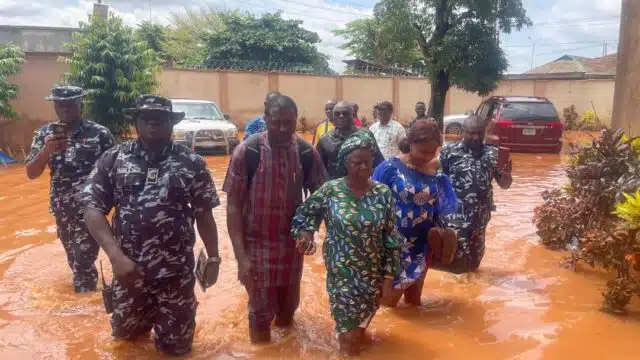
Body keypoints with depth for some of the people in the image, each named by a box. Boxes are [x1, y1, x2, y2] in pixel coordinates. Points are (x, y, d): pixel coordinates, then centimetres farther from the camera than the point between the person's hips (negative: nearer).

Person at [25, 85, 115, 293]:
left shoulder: (99, 133, -10)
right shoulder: (45, 134, 1)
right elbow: (31, 174, -3)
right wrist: (47, 150, -21)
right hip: (62, 210, 5)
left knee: (83, 263, -5)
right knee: (75, 261, 20)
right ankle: (88, 292, 42)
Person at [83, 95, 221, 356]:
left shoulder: (192, 163, -5)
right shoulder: (114, 159, -3)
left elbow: (204, 214, 0)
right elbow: (93, 209, -7)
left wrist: (213, 257, -2)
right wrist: (116, 255, -19)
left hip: (176, 271, -1)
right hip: (128, 268, 2)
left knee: (175, 345, 12)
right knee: (125, 332, 22)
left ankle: (176, 313, 43)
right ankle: (150, 313, 52)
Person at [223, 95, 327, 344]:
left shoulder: (307, 152, -7)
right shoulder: (247, 151, -16)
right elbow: (233, 205, -13)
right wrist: (240, 255, -18)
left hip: (292, 243, 3)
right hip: (257, 244, -3)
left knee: (288, 308, 17)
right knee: (260, 312, 5)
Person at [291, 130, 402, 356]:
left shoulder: (383, 193, -6)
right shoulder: (330, 190, -11)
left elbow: (391, 238, -1)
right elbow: (304, 213, 3)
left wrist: (388, 275, -1)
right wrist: (305, 232, -18)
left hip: (373, 274, 2)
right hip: (341, 274, -2)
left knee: (362, 322, 18)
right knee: (349, 330, 3)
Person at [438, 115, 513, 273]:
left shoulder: (493, 153, 3)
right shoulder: (449, 151, -6)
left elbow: (504, 184, 7)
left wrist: (507, 173, -15)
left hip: (480, 217, 4)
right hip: (454, 216, -4)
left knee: (474, 260, 17)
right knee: (458, 260, -6)